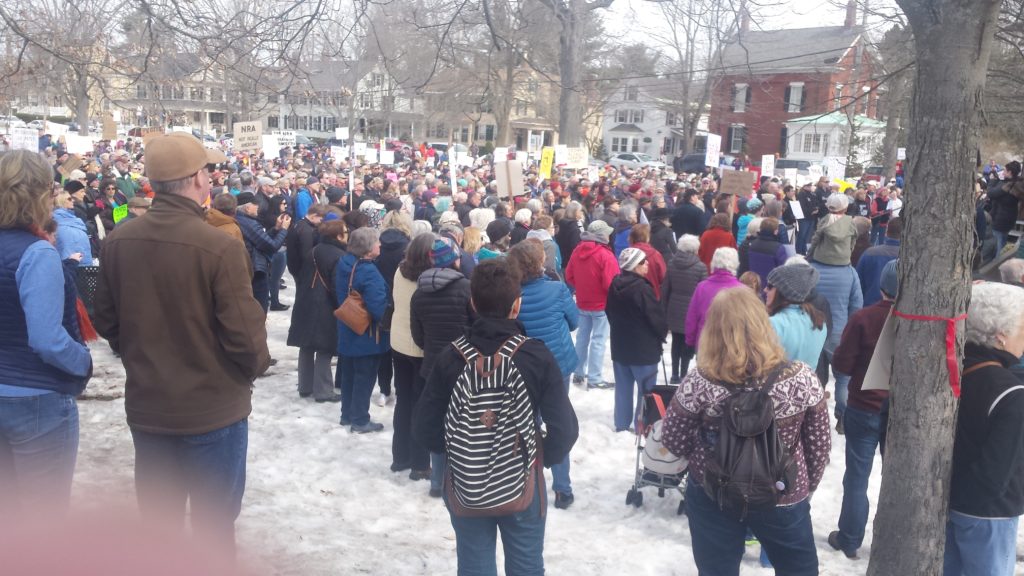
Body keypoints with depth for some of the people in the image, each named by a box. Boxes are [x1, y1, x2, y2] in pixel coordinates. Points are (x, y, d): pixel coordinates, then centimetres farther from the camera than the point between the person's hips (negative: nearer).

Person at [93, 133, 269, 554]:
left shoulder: (117, 242, -5)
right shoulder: (219, 247, -22)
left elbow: (106, 322, 6)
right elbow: (244, 334, -19)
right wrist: (256, 365, 2)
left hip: (145, 406, 5)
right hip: (213, 409, -5)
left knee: (157, 524, 20)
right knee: (213, 527, 12)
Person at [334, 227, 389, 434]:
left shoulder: (343, 263, 0)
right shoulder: (369, 272, -27)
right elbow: (378, 308, -30)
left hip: (347, 330, 9)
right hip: (367, 334, -8)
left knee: (349, 374, 19)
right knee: (364, 377, 5)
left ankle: (347, 415, 31)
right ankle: (360, 421, 15)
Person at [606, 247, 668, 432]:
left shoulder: (614, 285, 2)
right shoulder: (642, 288, -23)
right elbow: (656, 316, -17)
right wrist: (664, 332, 2)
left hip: (620, 345, 7)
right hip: (644, 348, -7)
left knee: (623, 387, 15)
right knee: (646, 389, 6)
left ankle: (622, 423, 23)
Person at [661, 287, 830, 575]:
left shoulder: (699, 382, -22)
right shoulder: (801, 379, -18)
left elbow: (673, 442, -10)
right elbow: (819, 446, -6)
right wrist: (805, 488, 12)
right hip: (783, 499, 0)